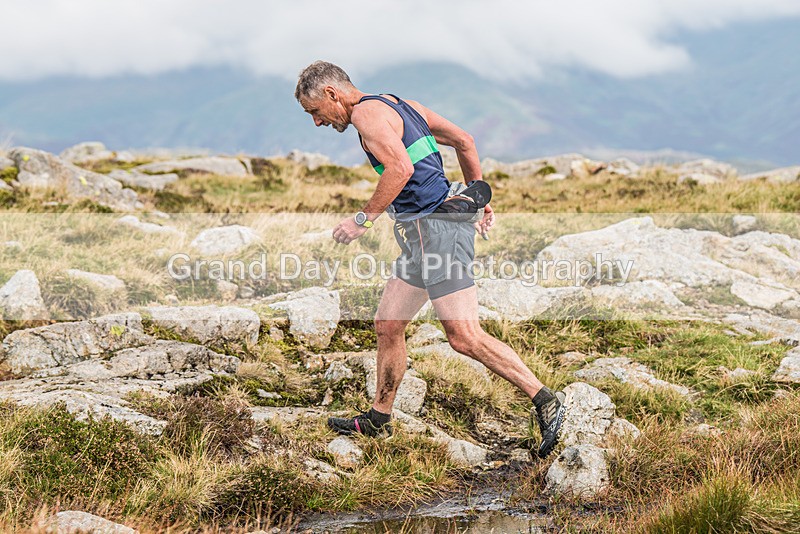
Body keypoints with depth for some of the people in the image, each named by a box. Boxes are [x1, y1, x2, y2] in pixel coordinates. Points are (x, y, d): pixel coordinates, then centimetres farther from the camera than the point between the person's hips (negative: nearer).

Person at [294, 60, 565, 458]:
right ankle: (378, 419, 24)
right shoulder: (400, 105, 21)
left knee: (464, 336, -13)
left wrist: (362, 219, -17)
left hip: (435, 228, -10)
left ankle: (545, 402, -11)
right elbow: (464, 141, 23)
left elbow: (401, 168, -24)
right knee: (387, 325, 14)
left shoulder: (368, 112, -8)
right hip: (422, 234, 10)